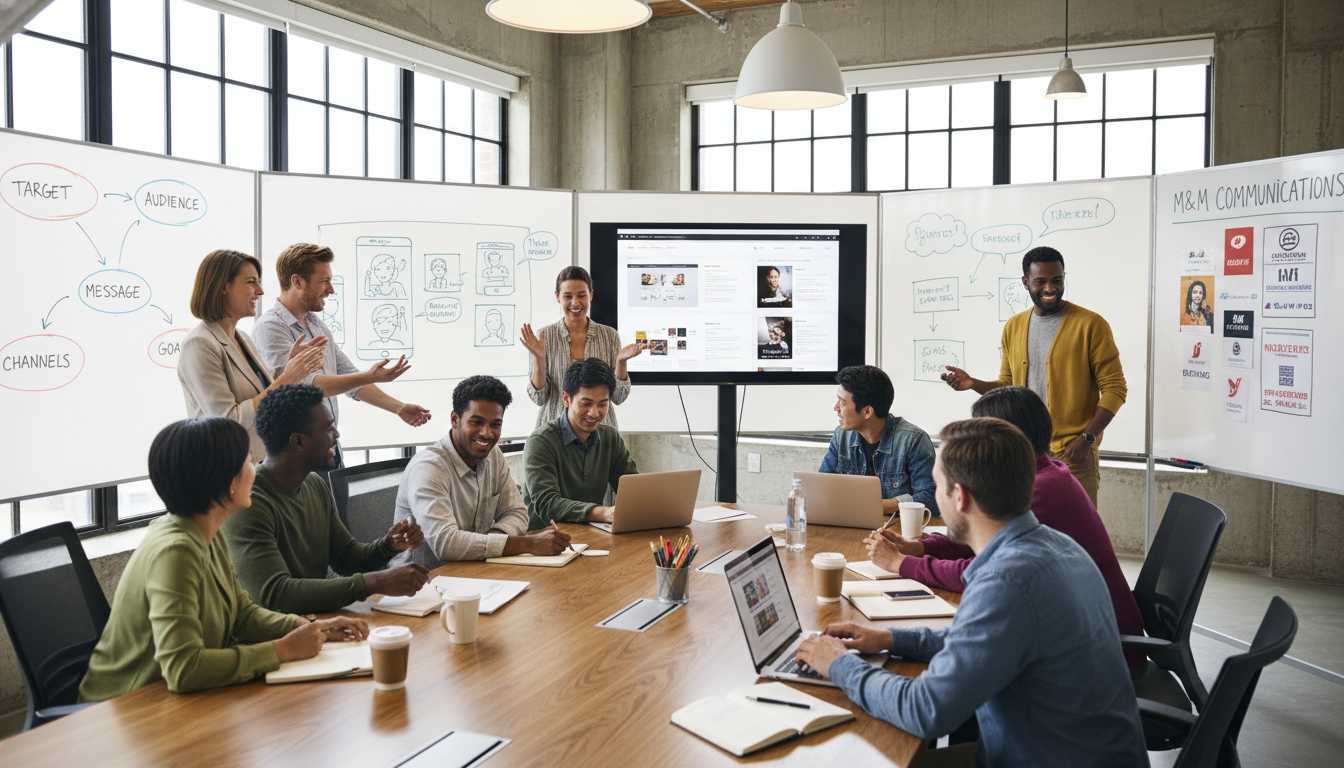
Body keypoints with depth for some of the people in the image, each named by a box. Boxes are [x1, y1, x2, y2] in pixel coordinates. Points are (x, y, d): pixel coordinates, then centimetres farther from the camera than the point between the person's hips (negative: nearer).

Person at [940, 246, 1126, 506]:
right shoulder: (1013, 327, 13)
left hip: (1073, 455, -4)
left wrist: (1086, 438, -15)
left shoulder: (1090, 324, -3)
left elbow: (1114, 389, -5)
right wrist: (973, 384, 1)